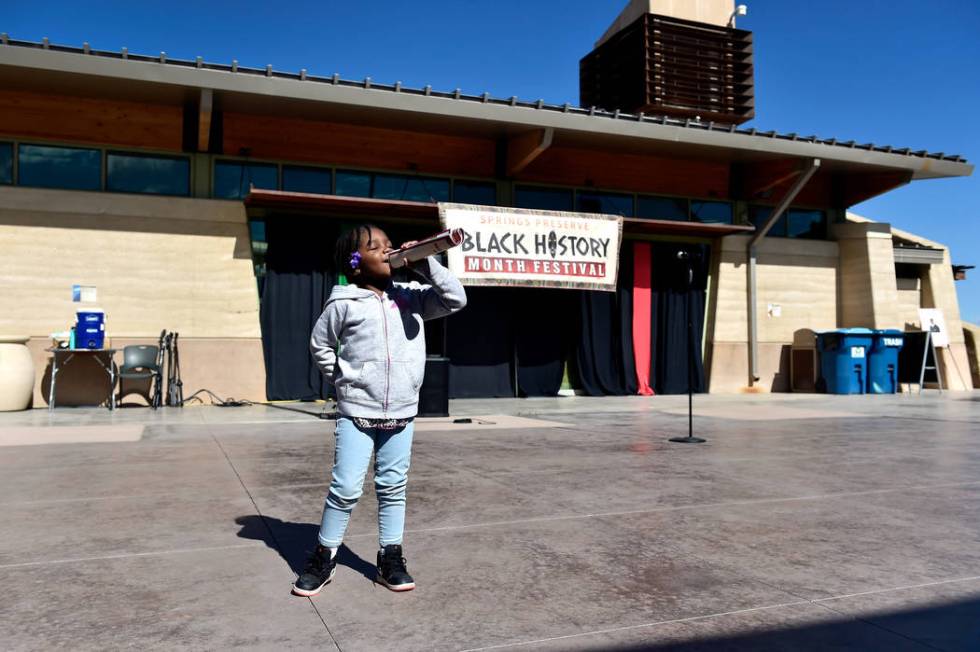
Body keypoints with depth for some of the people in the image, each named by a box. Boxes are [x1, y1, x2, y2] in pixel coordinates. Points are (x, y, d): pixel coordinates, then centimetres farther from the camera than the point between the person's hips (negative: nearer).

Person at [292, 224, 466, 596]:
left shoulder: (411, 297, 3)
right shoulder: (344, 304, -4)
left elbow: (455, 299, -1)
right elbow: (320, 345, 7)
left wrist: (426, 265, -8)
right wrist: (342, 379, 0)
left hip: (401, 414, 3)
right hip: (357, 413, -3)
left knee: (393, 487, 11)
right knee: (346, 488, -1)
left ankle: (390, 560, 23)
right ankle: (324, 558, 17)